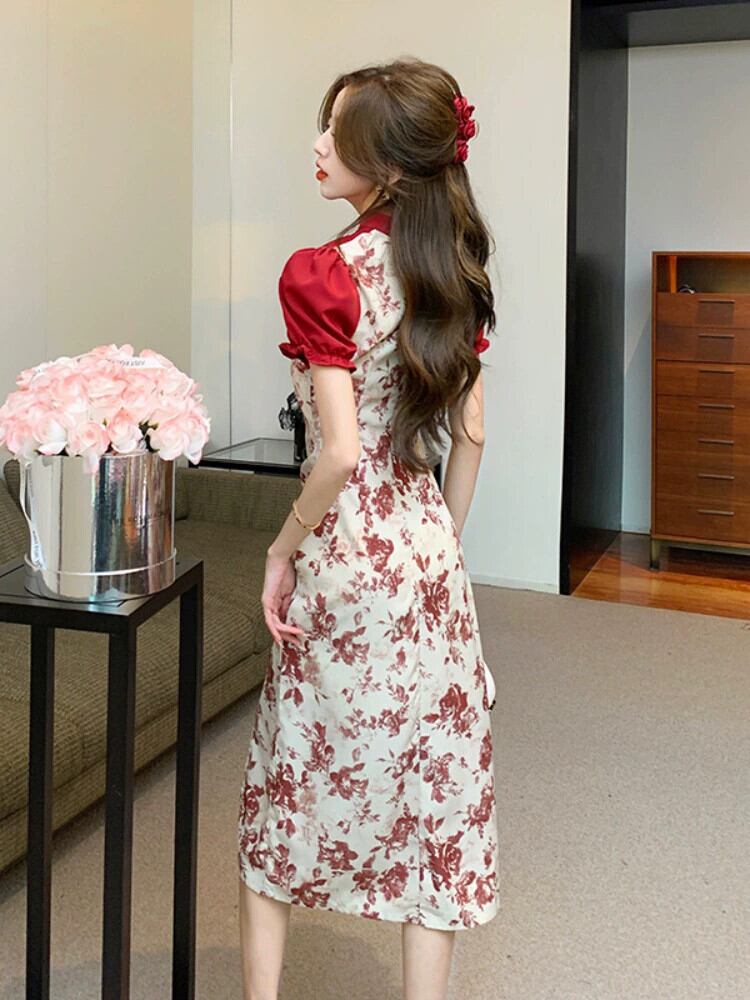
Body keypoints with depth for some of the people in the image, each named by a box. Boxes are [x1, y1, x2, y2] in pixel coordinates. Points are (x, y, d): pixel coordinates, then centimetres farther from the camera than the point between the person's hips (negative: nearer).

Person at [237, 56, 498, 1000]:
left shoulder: (322, 274, -16)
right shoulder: (453, 273, 3)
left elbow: (339, 451, -20)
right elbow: (471, 434, 7)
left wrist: (283, 550, -6)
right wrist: (441, 546, 16)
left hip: (342, 565, -5)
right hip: (427, 560, 5)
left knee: (286, 781, 14)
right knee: (431, 790, 11)